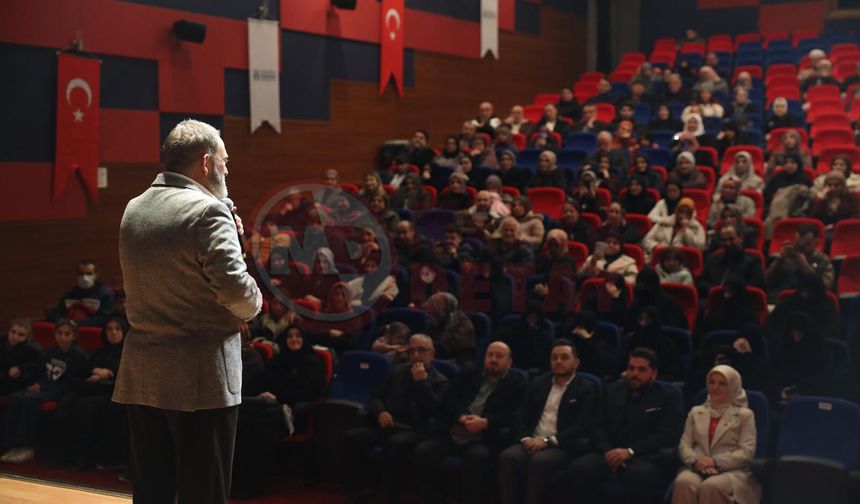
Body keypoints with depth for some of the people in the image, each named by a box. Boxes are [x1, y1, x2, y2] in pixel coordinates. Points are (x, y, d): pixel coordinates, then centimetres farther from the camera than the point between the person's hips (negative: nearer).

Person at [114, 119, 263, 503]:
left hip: (140, 377, 7)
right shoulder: (208, 211, -13)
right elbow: (235, 288, -21)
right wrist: (253, 304, 0)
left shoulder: (134, 210, 11)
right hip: (199, 380, -7)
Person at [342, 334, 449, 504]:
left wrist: (421, 381, -11)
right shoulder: (399, 372, 22)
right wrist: (380, 412, -1)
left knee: (395, 444, -40)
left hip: (415, 430, -5)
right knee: (351, 437, -22)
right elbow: (377, 397, 21)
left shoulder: (440, 381, 6)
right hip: (388, 425, 5)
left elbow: (434, 410, -11)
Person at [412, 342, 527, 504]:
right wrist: (461, 417, -12)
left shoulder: (516, 383, 12)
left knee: (478, 457, -38)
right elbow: (450, 399, 11)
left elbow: (515, 416, -2)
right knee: (422, 451, -22)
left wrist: (485, 422, -17)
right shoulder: (469, 375, 23)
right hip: (452, 434, 4)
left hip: (484, 439, -4)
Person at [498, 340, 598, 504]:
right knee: (507, 457, -27)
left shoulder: (587, 389, 4)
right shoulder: (538, 384, 19)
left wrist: (547, 441, -17)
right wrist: (526, 438, -8)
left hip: (562, 447, -4)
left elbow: (581, 427, -8)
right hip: (533, 442, 4)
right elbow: (521, 418, 15)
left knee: (539, 461, -36)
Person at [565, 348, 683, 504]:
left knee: (639, 474, -40)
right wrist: (607, 451, -10)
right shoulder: (613, 391, 19)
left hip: (646, 457, -3)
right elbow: (598, 427, 13)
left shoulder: (668, 396, 7)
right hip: (611, 453, 4)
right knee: (577, 469, -28)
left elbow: (668, 436, -6)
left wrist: (630, 452, -18)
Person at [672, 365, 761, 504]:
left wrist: (715, 461, -14)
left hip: (731, 472, -3)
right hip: (698, 469, 3)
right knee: (683, 482, -34)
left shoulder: (744, 414, 12)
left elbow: (747, 452, 0)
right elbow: (684, 444, 13)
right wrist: (696, 461, -10)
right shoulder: (696, 412, 23)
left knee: (711, 486, -38)